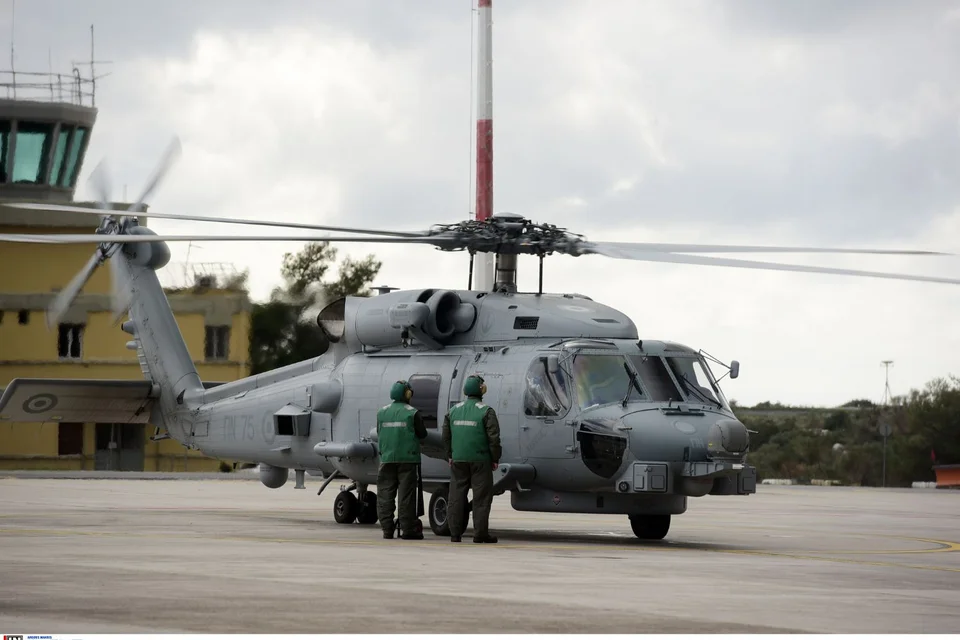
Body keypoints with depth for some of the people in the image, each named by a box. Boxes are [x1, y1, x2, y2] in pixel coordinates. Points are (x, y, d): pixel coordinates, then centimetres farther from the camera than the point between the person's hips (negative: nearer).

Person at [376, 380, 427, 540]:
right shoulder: (412, 413, -6)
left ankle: (387, 528, 4)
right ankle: (408, 529, 0)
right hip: (408, 457, -3)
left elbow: (379, 433, 10)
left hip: (387, 458, 3)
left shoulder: (382, 412, 5)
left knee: (385, 494, 7)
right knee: (406, 494, 0)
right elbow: (422, 434, -2)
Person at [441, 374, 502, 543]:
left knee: (456, 496, 7)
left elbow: (446, 436, 13)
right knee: (481, 497, 1)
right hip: (480, 460, -4)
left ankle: (455, 533, 6)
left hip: (458, 460, 4)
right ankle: (480, 533, -1)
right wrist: (495, 459, -1)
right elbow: (493, 437, -10)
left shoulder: (453, 410, 7)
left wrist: (450, 456, 21)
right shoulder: (486, 411, -8)